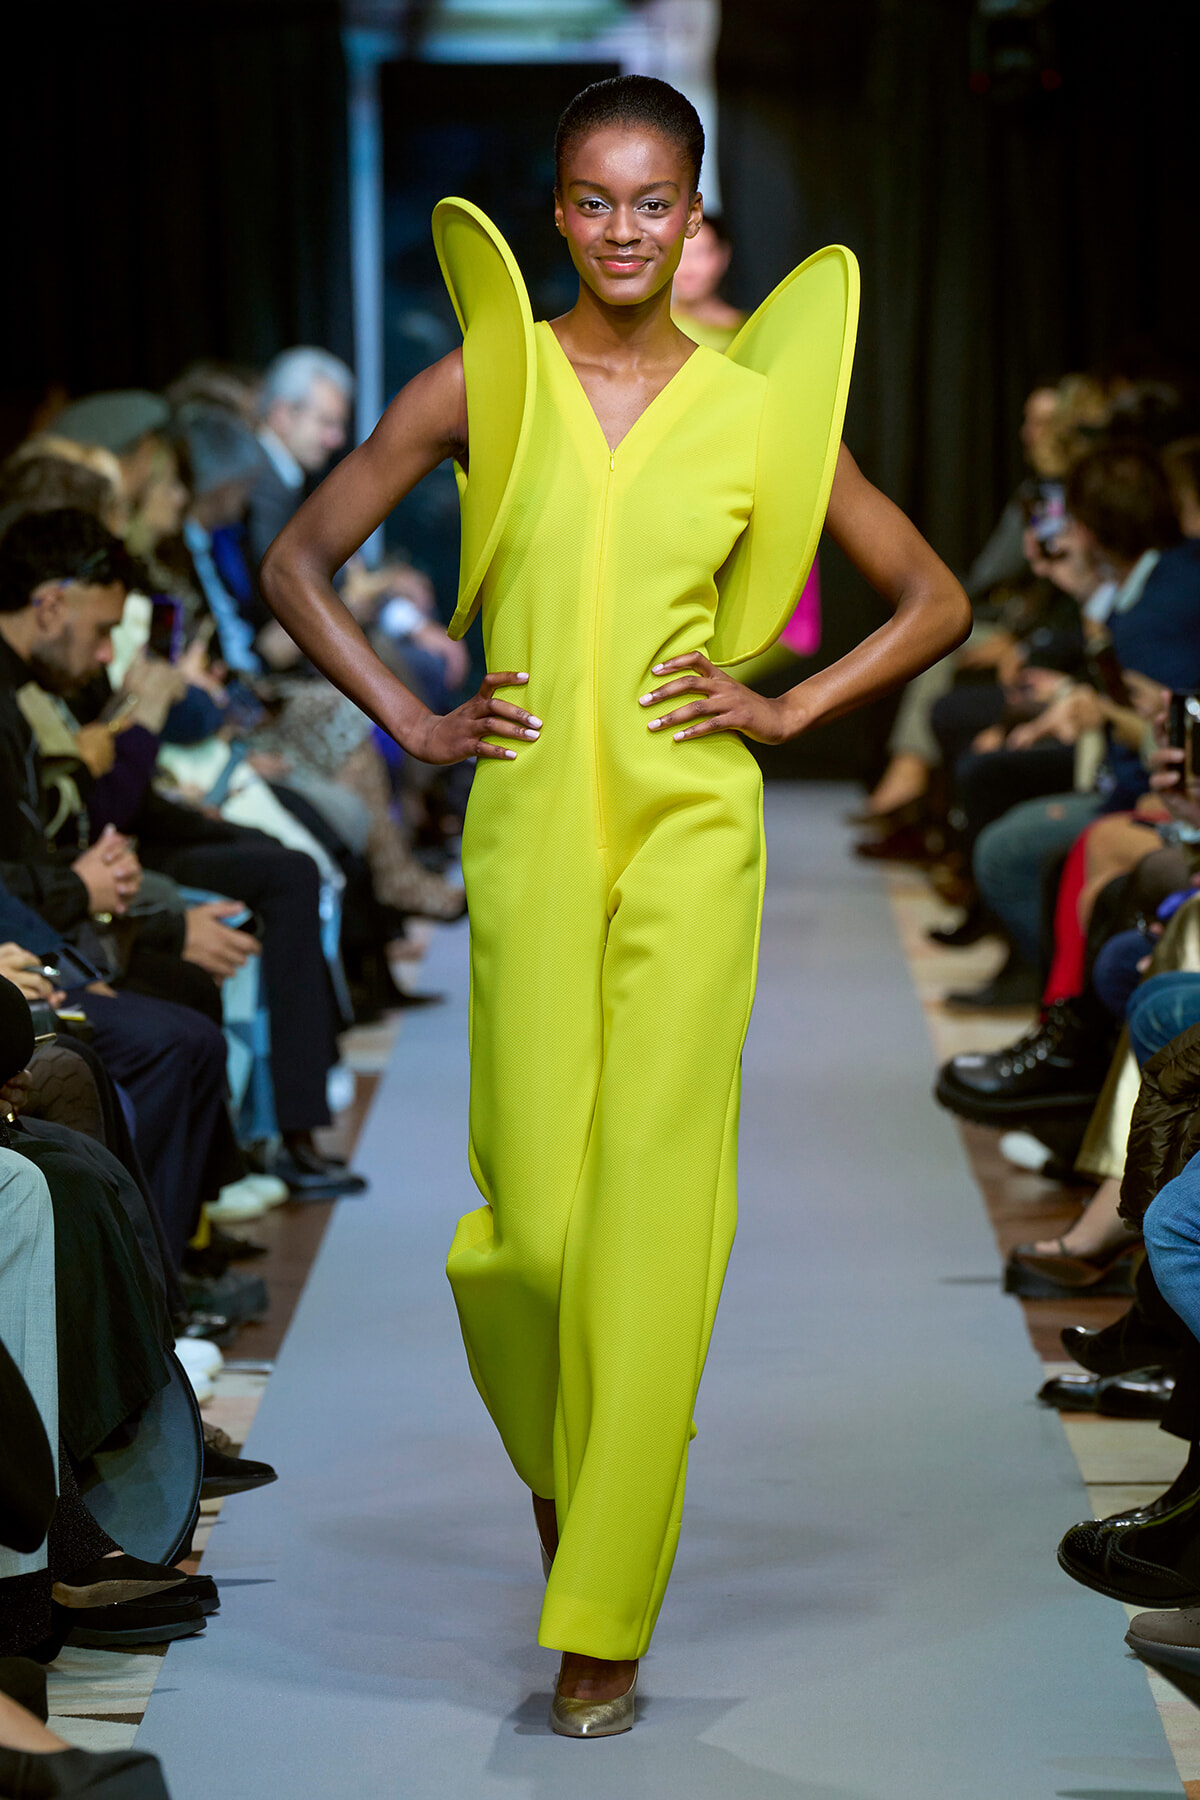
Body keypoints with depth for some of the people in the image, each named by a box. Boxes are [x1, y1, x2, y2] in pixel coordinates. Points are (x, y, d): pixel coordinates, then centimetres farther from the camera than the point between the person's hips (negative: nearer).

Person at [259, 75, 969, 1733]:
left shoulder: (756, 409, 5)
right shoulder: (480, 383, 5)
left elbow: (936, 601, 13)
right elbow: (300, 562, 10)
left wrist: (790, 710, 3)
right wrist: (408, 720, 2)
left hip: (692, 832, 0)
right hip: (528, 829, 0)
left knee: (653, 1210, -3)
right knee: (528, 1224, -1)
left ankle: (604, 1622, 6)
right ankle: (557, 1457, 33)